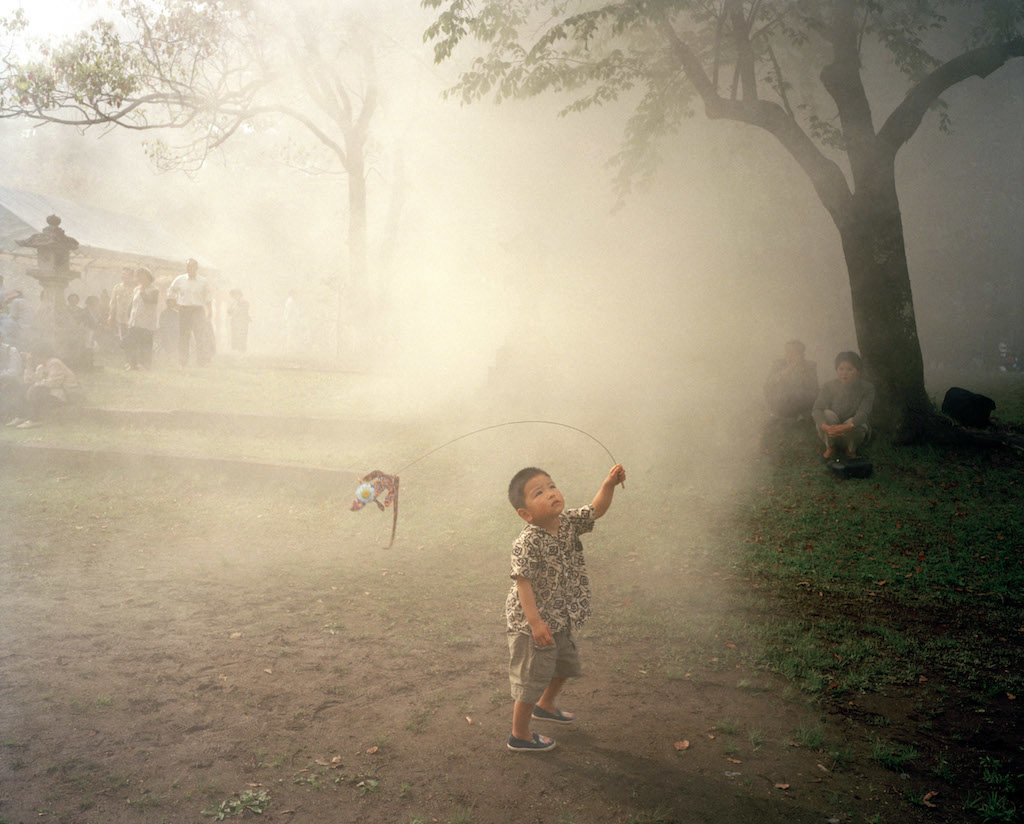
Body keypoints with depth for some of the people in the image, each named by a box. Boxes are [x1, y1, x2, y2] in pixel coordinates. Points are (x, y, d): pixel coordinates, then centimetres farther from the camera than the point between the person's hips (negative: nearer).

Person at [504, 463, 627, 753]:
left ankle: (545, 705, 54)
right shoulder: (526, 544, -27)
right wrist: (535, 622, -31)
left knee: (565, 665, 27)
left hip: (560, 618, 8)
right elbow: (523, 584, -28)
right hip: (532, 623, -8)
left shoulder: (568, 522, -4)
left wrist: (609, 484, -16)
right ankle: (519, 735, 25)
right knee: (532, 677, 5)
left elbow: (596, 510, 2)